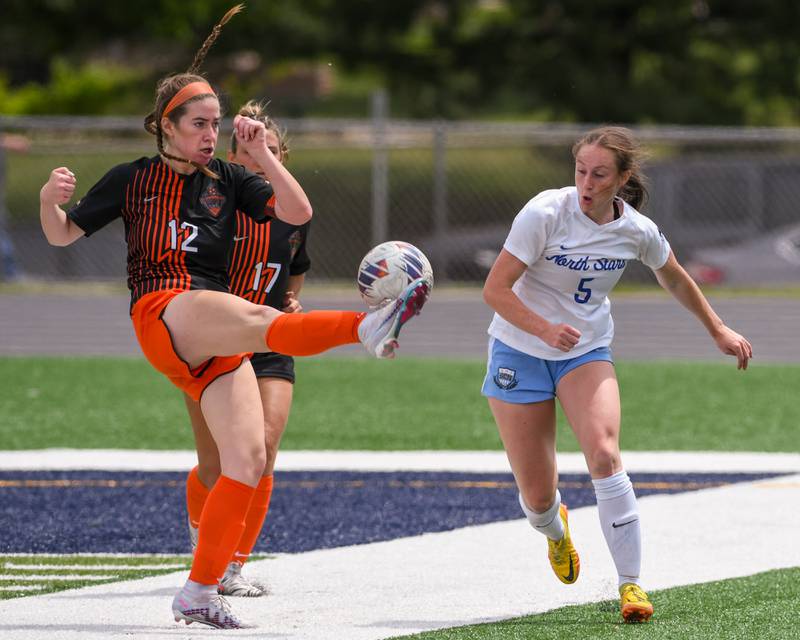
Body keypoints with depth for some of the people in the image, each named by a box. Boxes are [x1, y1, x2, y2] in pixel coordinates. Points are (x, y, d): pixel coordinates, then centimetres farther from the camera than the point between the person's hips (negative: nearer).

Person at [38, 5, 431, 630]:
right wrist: (50, 200, -9)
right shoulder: (133, 179, 13)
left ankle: (201, 591, -3)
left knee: (248, 459, -9)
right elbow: (63, 235, 13)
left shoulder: (227, 179, 19)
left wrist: (262, 154, -1)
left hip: (215, 343, 5)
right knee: (262, 322, -36)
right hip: (162, 315, -5)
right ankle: (367, 327, -65)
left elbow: (298, 212, 8)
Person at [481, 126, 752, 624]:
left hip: (587, 353, 2)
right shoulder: (545, 213, -20)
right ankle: (554, 528, 40)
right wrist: (546, 329, -35)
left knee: (604, 455, -26)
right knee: (537, 496, -1)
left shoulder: (638, 231, -8)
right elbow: (495, 289, -20)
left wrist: (718, 330, 22)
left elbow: (676, 280, 15)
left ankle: (631, 583, -17)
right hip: (520, 351, -2)